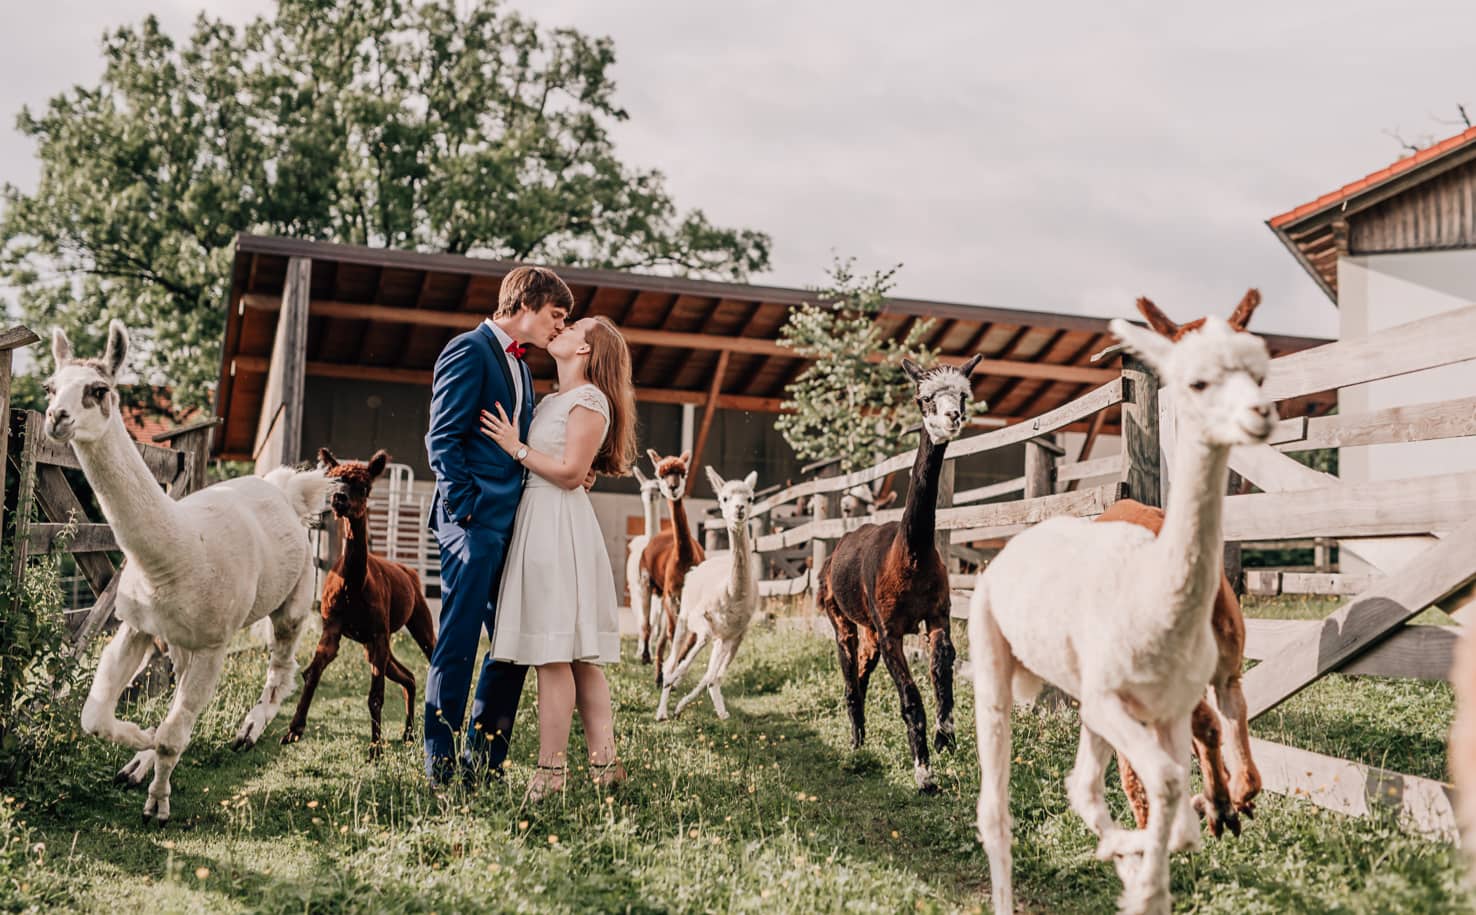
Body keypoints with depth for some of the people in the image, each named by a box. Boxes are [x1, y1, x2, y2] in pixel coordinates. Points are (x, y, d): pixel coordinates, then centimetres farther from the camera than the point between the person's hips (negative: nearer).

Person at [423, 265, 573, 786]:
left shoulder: (520, 368, 22)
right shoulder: (469, 351, -6)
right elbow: (442, 438, -12)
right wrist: (464, 509, -16)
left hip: (511, 525, 9)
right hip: (475, 523, -9)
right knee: (458, 644, -5)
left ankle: (483, 762, 18)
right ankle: (440, 766, 3)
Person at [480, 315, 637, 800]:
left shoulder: (589, 400, -7)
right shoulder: (551, 400, 19)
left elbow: (570, 473, -14)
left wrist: (516, 447, -10)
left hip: (560, 525, -9)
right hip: (538, 523, 9)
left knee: (553, 652, -8)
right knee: (577, 656, 7)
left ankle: (551, 769, -4)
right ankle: (603, 762, 10)